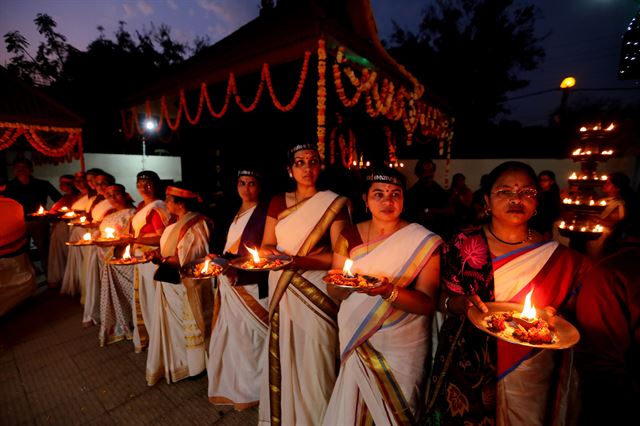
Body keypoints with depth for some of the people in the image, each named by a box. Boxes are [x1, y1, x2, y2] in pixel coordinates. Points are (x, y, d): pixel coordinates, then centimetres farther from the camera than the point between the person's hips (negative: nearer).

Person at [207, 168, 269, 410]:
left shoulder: (264, 213, -10)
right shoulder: (235, 213, 15)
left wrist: (238, 271, -23)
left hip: (250, 286, -7)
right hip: (228, 283, 8)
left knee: (247, 338, 4)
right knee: (228, 336, 17)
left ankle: (250, 391, 26)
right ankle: (229, 385, 38)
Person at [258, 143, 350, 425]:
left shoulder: (334, 203, -5)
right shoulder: (278, 202, 7)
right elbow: (266, 245, 8)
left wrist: (299, 260, -20)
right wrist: (272, 254, -14)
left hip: (315, 291, -3)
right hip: (282, 289, 4)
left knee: (313, 362, 4)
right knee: (282, 356, 14)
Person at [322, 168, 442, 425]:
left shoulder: (424, 241, -9)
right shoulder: (349, 235, -1)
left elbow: (428, 303, -12)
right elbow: (334, 292, 2)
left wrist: (389, 291, -29)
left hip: (402, 346, -2)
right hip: (354, 341, 2)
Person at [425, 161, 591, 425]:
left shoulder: (558, 256, -3)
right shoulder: (464, 245, -8)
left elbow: (570, 310, 9)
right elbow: (441, 299, -5)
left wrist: (552, 316, -12)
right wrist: (459, 303, -25)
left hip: (528, 373, 2)